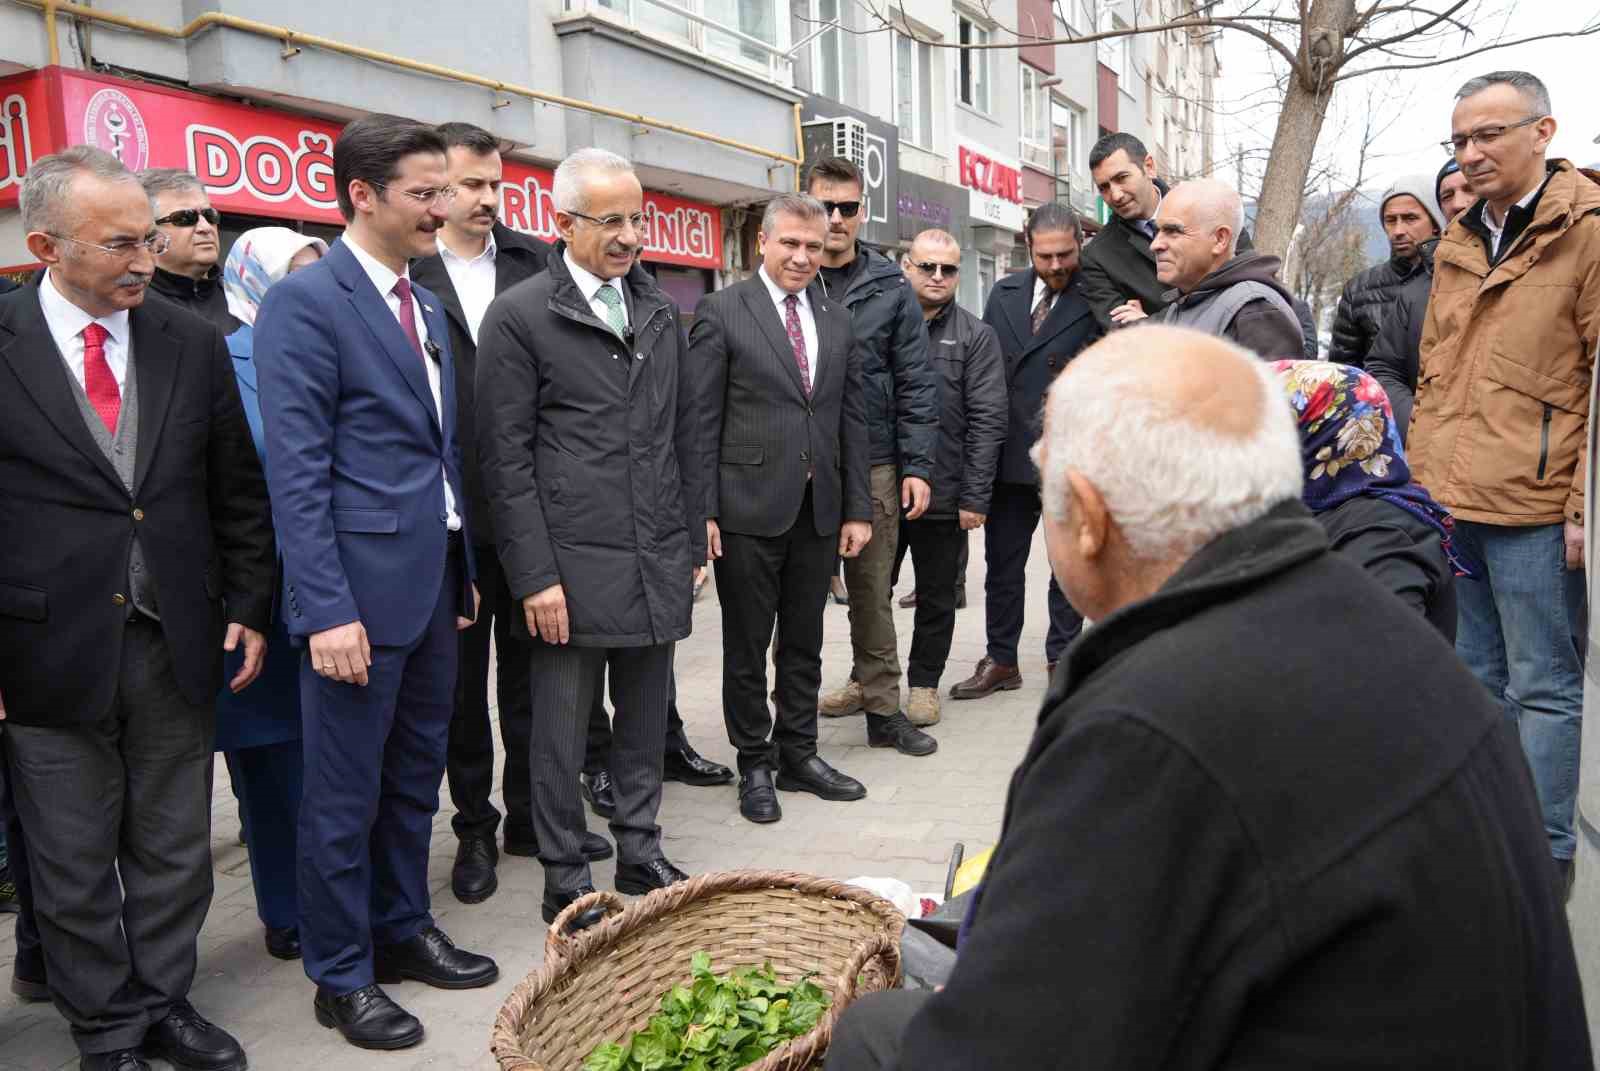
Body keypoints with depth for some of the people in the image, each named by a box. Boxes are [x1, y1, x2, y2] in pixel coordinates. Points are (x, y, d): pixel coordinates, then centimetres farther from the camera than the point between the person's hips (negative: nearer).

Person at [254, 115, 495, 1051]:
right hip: (360, 587, -8)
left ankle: (404, 929, 35)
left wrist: (465, 571, 16)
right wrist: (326, 608, -20)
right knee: (344, 796, 6)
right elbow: (297, 470, -16)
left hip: (434, 581, 8)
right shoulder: (305, 301, -11)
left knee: (416, 777, 18)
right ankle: (341, 976, 22)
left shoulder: (427, 306, 14)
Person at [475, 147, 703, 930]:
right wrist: (535, 575, -12)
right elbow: (505, 458, -8)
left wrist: (694, 542, 12)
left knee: (645, 721, 15)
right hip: (573, 565, -5)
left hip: (658, 564, 5)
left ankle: (641, 854, 32)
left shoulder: (660, 312, 13)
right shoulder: (519, 315, -5)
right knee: (562, 735, 6)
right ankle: (567, 886, 21)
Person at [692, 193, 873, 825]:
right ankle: (754, 766, 22)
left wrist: (858, 508, 7)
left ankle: (798, 755, 28)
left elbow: (852, 419, 11)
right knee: (747, 647, 7)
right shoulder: (721, 312, -4)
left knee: (804, 643, 14)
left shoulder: (838, 320, 11)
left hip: (819, 509, 5)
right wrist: (702, 511, -12)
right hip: (749, 509, -4)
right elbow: (702, 421, -7)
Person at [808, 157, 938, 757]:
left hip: (873, 466, 1)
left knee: (873, 591, 10)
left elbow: (916, 385, 4)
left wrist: (917, 467, -3)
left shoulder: (890, 289, 5)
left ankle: (881, 706, 22)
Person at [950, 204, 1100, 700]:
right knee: (1002, 563, 12)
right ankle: (1000, 660, 26)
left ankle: (1062, 661, 24)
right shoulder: (1004, 294, 7)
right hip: (1010, 453, 4)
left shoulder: (1097, 300, -8)